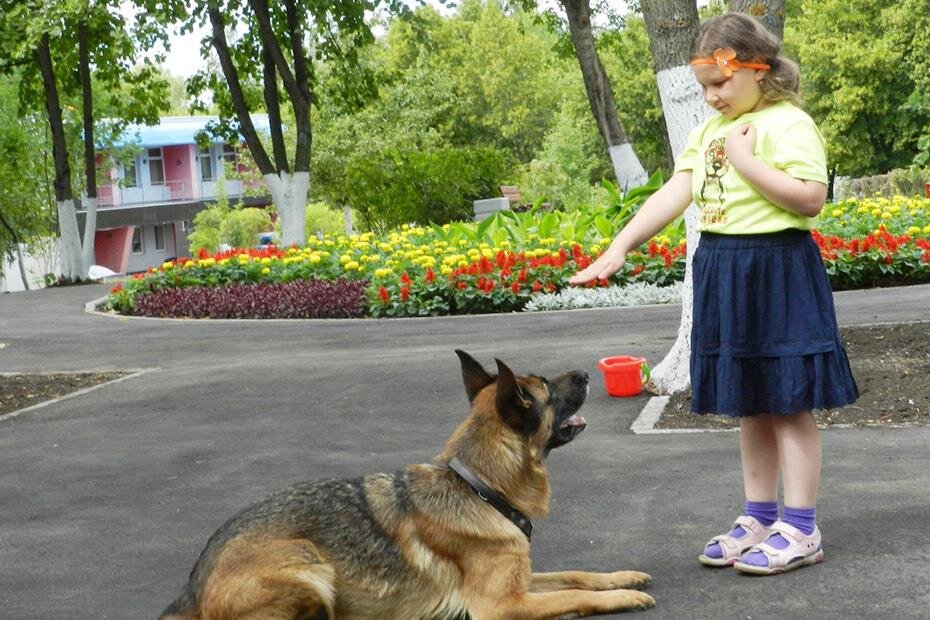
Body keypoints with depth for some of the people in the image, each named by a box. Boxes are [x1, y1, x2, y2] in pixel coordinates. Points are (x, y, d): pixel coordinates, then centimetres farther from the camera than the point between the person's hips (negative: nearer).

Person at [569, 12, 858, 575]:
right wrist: (619, 247, -6)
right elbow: (674, 196, 4)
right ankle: (760, 519, 22)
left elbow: (811, 198, -20)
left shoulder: (787, 123, -11)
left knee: (789, 403, -2)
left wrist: (745, 161, -20)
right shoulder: (708, 132, 12)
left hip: (778, 271, -8)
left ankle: (801, 531, 5)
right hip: (722, 271, 8)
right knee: (750, 404, 13)